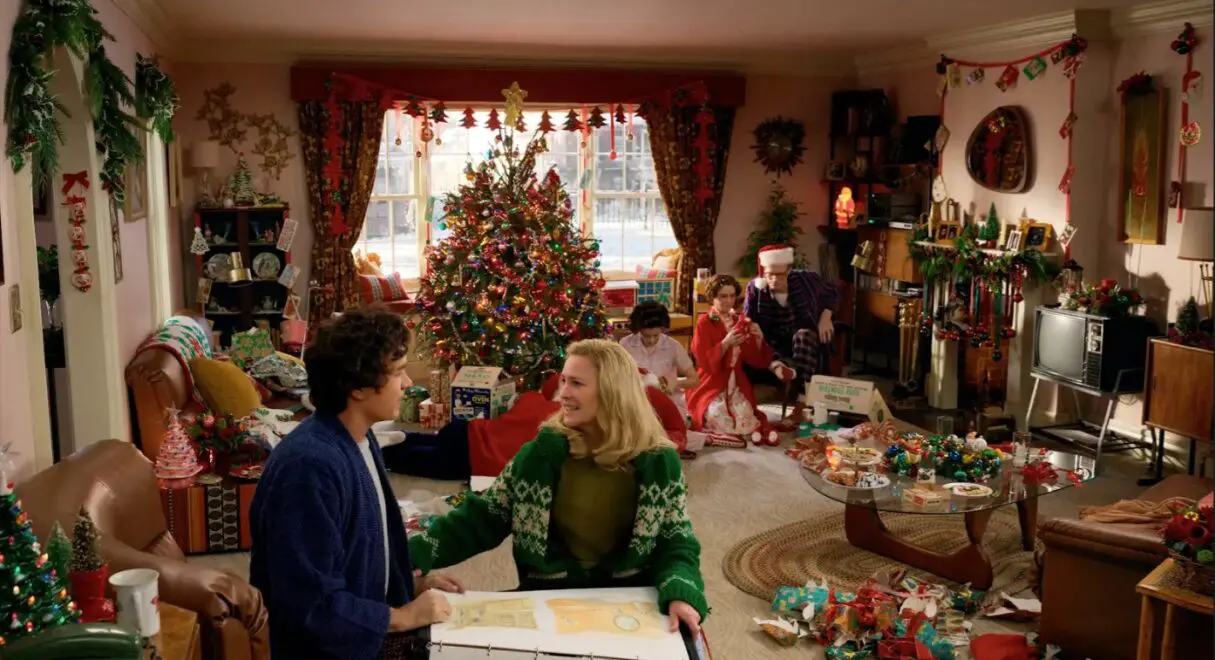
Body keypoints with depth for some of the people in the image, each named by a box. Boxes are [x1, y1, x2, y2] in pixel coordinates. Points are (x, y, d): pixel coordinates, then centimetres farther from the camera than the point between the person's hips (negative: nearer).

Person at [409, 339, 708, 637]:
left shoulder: (658, 462, -4)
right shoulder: (543, 452, -2)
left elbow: (676, 543, -2)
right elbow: (484, 517, 2)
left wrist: (681, 594, -23)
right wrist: (418, 554, -12)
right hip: (552, 593, 1)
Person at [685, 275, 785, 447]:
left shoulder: (741, 322, 10)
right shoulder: (704, 323, -2)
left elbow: (756, 361, 4)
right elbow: (705, 362, -12)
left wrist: (759, 339, -14)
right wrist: (725, 344, -24)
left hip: (736, 384, 3)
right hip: (711, 384, -3)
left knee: (743, 414, -27)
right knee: (717, 415, -31)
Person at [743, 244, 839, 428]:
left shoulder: (804, 280, -14)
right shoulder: (755, 288, -13)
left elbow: (832, 293, 5)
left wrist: (825, 318, -9)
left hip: (806, 338, -2)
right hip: (775, 344, 2)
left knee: (803, 335, -39)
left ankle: (800, 407, -47)